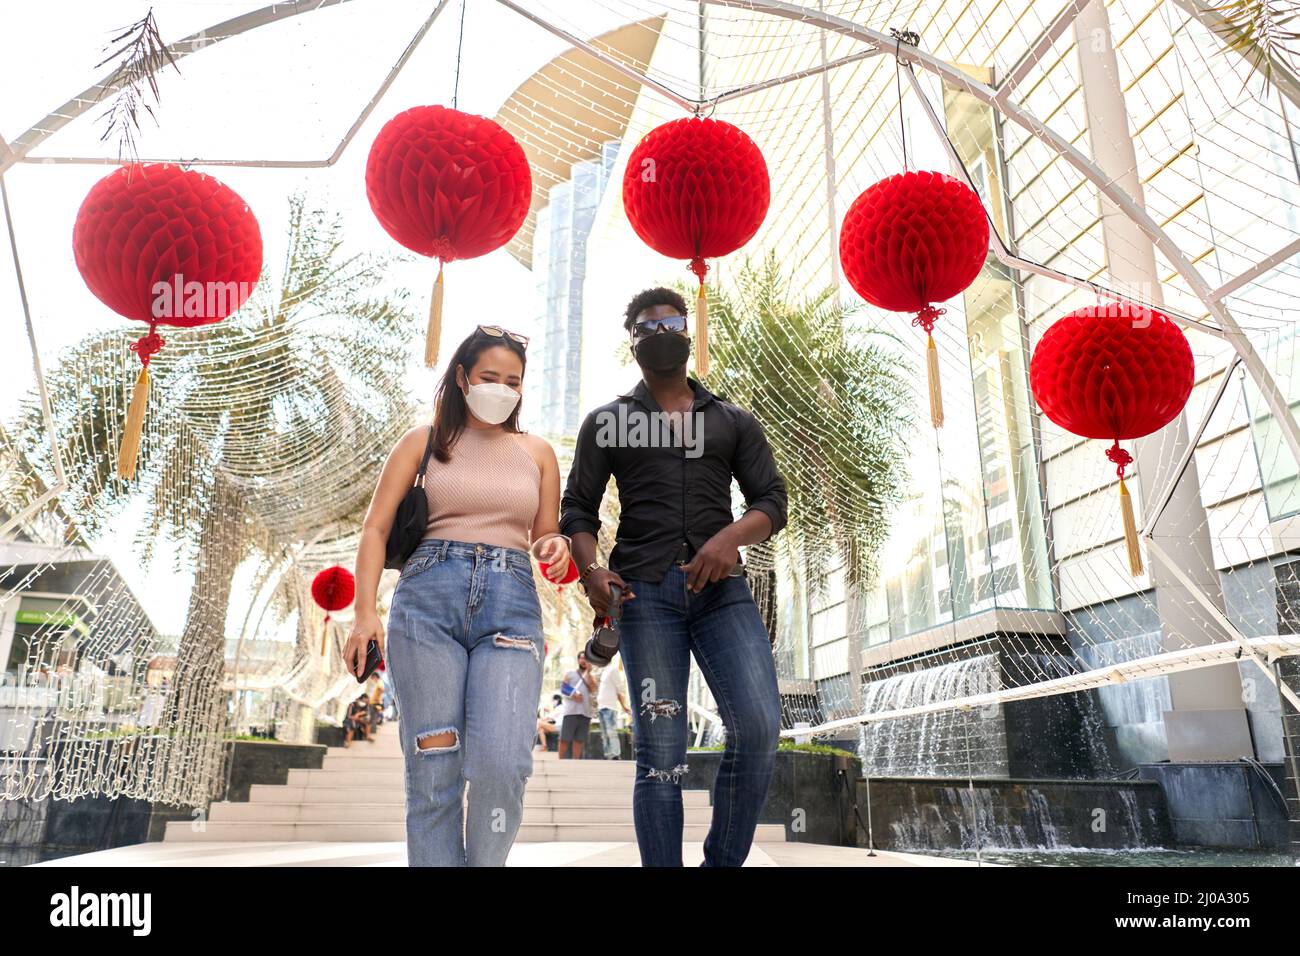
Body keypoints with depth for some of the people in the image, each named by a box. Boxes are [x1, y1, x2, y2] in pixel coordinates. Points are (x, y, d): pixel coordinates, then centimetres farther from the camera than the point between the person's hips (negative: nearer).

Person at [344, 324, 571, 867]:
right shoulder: (423, 442, 11)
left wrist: (556, 544, -4)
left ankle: (486, 860, 10)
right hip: (428, 598, -1)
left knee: (502, 763, -14)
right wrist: (365, 613, -8)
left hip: (511, 604, 1)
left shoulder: (537, 453, 17)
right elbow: (376, 529, 4)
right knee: (433, 768, -2)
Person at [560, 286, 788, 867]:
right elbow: (578, 508, 12)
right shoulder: (608, 422, 17)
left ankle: (723, 861, 4)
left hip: (720, 586, 1)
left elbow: (772, 499, 11)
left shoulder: (734, 421, 20)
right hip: (645, 589, -1)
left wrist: (732, 536, -11)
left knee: (759, 727, -15)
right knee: (661, 753, -4)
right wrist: (590, 570, -8)